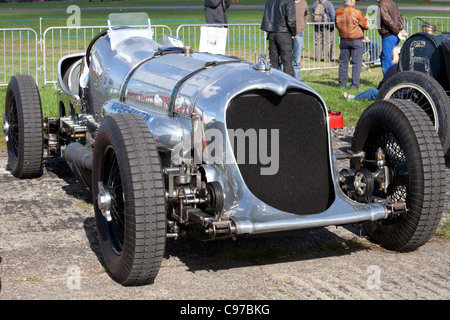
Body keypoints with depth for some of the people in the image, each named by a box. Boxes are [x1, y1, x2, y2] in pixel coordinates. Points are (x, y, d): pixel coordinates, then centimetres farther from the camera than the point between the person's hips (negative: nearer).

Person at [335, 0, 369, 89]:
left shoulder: (338, 12, 2)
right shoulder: (357, 13, -12)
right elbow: (366, 26, -5)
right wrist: (366, 18, 14)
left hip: (343, 41, 5)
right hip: (356, 41, -4)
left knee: (343, 63, 10)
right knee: (356, 63, 0)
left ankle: (342, 83, 11)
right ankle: (355, 84, -2)